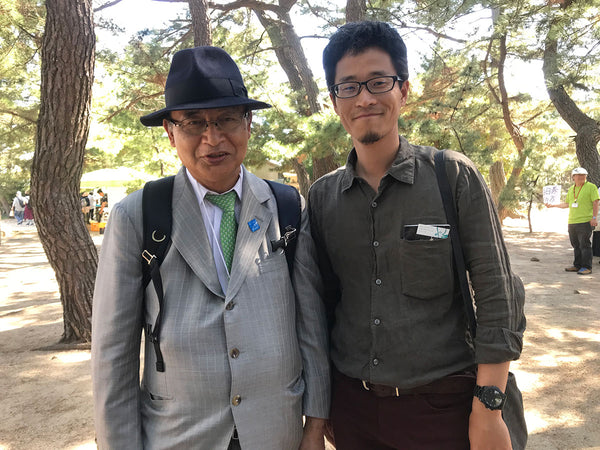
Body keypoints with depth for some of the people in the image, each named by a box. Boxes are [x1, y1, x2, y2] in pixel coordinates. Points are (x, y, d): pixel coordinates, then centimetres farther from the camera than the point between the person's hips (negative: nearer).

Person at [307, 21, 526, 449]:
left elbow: (498, 298, -8)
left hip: (443, 403, -2)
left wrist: (489, 408, -11)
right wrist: (322, 404, 10)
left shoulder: (455, 176, -8)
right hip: (352, 404, 3)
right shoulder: (321, 195, 1)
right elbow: (325, 298, 7)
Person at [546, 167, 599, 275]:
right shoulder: (571, 189, 17)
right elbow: (567, 204, 26)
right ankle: (577, 265, 18)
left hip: (585, 221, -6)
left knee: (584, 245, -7)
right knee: (576, 245, 11)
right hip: (572, 222, 6)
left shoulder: (591, 187, -1)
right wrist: (553, 205, 20)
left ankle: (587, 267, -2)